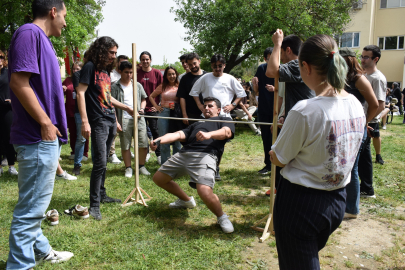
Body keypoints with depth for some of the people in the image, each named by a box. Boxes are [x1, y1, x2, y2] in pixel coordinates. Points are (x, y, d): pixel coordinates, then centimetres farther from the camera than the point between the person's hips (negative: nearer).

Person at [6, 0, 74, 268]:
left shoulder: (42, 38, 17)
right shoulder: (29, 32, -11)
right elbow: (19, 82, -20)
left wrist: (57, 124, 19)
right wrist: (45, 123, -17)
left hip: (48, 137, 10)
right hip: (39, 138, -10)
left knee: (36, 203, 20)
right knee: (32, 207, -2)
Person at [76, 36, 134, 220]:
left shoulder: (106, 70, 18)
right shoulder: (90, 67, -7)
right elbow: (80, 93, -14)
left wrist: (126, 108, 22)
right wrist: (84, 121, -21)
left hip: (110, 121, 8)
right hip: (98, 122, -8)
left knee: (103, 161, 15)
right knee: (99, 162, -11)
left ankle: (101, 195, 27)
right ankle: (94, 205, -3)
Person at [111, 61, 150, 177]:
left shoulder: (137, 85, 14)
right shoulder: (115, 87, 2)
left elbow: (143, 99, 23)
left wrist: (142, 108, 1)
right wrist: (116, 121, -9)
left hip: (139, 119, 3)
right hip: (124, 120, -3)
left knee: (143, 144, 1)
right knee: (125, 146, 4)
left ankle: (141, 166, 18)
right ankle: (128, 168, 19)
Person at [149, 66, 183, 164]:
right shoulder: (162, 86, 8)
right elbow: (151, 96, 18)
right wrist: (156, 106, 7)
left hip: (177, 114, -1)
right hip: (164, 113, 1)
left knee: (177, 140, 7)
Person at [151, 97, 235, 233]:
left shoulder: (224, 120, 21)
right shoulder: (196, 124, 37)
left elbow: (226, 132, -3)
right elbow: (178, 134, 20)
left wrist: (209, 134, -25)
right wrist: (159, 140, 1)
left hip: (206, 155, -7)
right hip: (183, 154, 7)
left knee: (204, 191, -28)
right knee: (158, 178, 16)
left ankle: (222, 217, 3)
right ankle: (186, 200, 34)